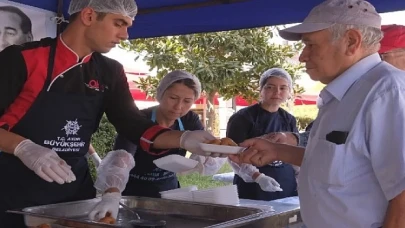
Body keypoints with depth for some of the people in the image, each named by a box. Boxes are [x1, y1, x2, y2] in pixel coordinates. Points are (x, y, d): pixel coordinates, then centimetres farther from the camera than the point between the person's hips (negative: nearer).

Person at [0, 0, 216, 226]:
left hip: (74, 190, 4)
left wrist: (183, 139, -15)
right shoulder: (22, 59, -12)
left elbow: (134, 126, -1)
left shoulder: (110, 73, 3)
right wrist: (24, 148, -27)